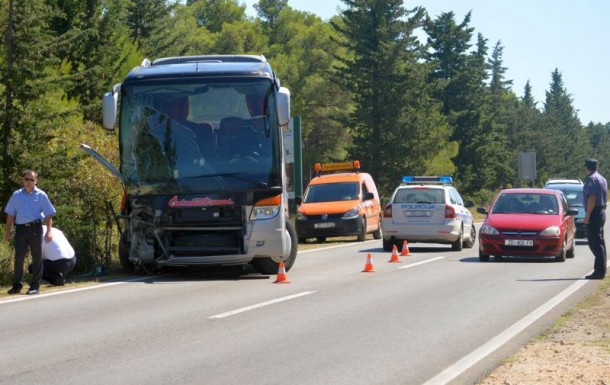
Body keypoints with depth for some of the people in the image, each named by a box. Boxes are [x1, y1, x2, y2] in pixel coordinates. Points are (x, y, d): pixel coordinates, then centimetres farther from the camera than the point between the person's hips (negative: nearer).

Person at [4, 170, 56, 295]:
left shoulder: (41, 195, 4)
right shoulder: (16, 195, 11)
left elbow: (48, 214, 2)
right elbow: (10, 214, 13)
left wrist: (49, 231, -7)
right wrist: (8, 231, 8)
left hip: (35, 228, -2)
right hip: (20, 228, 2)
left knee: (37, 258, 2)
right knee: (19, 257, 2)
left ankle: (35, 286, 8)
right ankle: (17, 285, 11)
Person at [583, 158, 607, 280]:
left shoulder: (591, 179, -14)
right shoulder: (602, 179, 17)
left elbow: (592, 198, -23)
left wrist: (587, 215, -22)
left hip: (594, 213, -10)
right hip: (602, 211, 10)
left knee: (595, 243, -10)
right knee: (600, 242, 14)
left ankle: (599, 271, -13)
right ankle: (601, 270, 17)